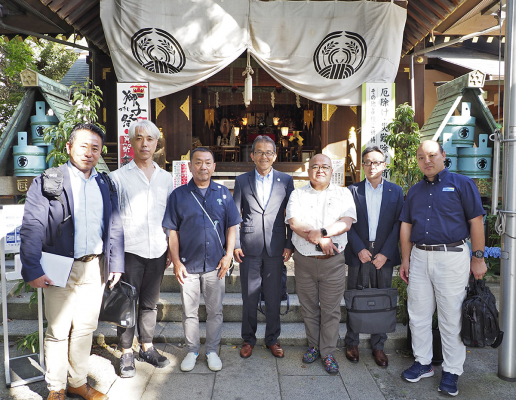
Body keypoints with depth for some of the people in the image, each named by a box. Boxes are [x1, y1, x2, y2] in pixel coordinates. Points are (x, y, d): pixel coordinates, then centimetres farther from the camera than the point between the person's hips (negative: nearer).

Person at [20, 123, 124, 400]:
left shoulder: (104, 185, 10)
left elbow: (115, 227, 11)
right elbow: (32, 229, -8)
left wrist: (116, 264, 6)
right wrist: (32, 271, -13)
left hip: (95, 269, 4)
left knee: (85, 328, 14)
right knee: (59, 330, 7)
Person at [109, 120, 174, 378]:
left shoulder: (165, 178, 10)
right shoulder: (118, 177, 0)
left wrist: (172, 250, 10)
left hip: (157, 250, 3)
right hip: (129, 250, -3)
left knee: (150, 302, 14)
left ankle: (147, 347, 28)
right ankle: (126, 354, 20)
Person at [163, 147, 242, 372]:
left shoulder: (223, 193, 4)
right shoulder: (179, 195, 0)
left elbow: (231, 226, 5)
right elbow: (173, 232, 0)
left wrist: (228, 255, -4)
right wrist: (176, 262, -5)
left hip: (215, 264, 1)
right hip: (188, 264, -1)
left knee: (215, 311, 11)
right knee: (190, 312, 11)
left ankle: (212, 350, 29)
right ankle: (192, 351, 30)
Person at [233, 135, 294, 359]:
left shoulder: (286, 180, 4)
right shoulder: (242, 180, 5)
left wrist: (289, 245, -1)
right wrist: (235, 245, -2)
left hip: (275, 248, 0)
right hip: (249, 248, 0)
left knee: (274, 298, 10)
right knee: (249, 298, 9)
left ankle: (272, 339, 28)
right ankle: (248, 339, 27)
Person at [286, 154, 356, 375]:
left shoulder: (343, 194, 5)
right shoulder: (297, 195, 5)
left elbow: (346, 223, -9)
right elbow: (295, 223, -9)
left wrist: (320, 232, -21)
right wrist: (320, 240, -18)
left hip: (333, 261, -1)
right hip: (304, 261, 1)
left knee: (331, 309, 5)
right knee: (309, 307, 12)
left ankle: (328, 352, 20)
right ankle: (314, 346, 31)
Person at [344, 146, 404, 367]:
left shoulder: (395, 191, 6)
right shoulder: (353, 190, 4)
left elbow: (398, 224, 0)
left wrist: (385, 253, -8)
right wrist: (359, 249, -10)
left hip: (384, 256, 1)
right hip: (358, 255, -1)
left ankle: (378, 346, 23)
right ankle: (352, 343, 22)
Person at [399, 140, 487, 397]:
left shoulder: (461, 184, 0)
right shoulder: (415, 191, 13)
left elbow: (476, 222, -4)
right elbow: (406, 226, 13)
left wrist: (478, 258, -8)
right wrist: (405, 259, 9)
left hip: (451, 257, -5)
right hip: (419, 257, 5)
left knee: (451, 318, 3)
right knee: (418, 315, 11)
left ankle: (452, 372, 18)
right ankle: (423, 363, 27)